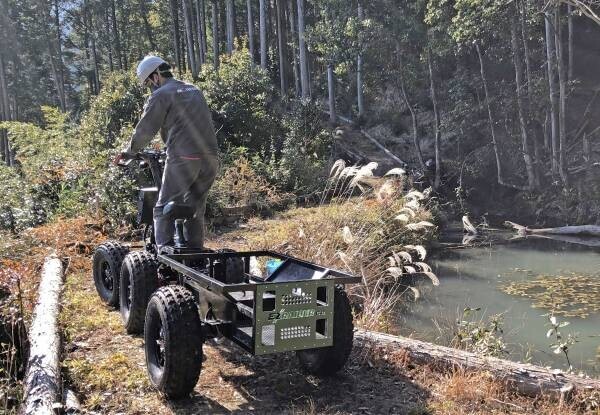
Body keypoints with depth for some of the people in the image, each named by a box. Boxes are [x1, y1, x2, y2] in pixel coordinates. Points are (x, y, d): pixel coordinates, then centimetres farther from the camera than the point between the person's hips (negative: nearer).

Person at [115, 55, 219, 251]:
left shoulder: (161, 95, 0)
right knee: (196, 208, 15)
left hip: (183, 158, -7)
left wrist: (128, 151, 13)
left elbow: (145, 130, -1)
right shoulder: (194, 90, 22)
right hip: (210, 157, 7)